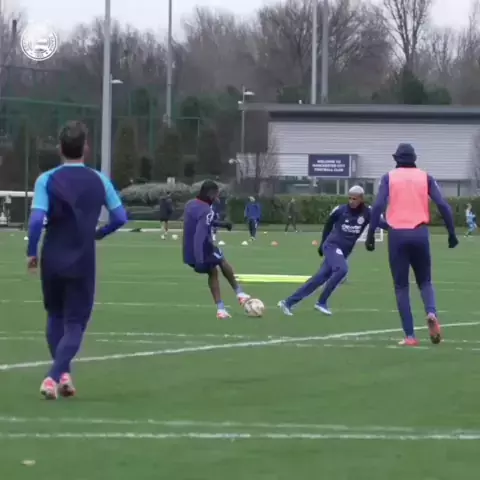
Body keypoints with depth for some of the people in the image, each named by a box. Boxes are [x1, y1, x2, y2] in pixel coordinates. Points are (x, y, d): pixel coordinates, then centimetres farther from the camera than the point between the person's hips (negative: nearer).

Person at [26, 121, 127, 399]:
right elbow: (121, 217, 0)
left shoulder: (47, 180, -7)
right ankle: (54, 376, -15)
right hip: (82, 262, -1)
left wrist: (32, 252, -4)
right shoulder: (98, 181, -2)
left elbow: (37, 220, -17)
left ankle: (63, 374, 17)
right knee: (75, 323, 3)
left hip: (52, 260, 1)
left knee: (56, 317, 21)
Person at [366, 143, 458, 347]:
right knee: (424, 281, 17)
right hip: (420, 233, 1)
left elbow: (378, 206, -6)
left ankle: (410, 336, -2)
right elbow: (443, 205, 1)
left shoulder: (389, 177, 6)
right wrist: (452, 234, 5)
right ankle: (431, 313, -15)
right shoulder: (425, 177, 10)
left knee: (401, 286, 7)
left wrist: (370, 235, -4)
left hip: (397, 234, -1)